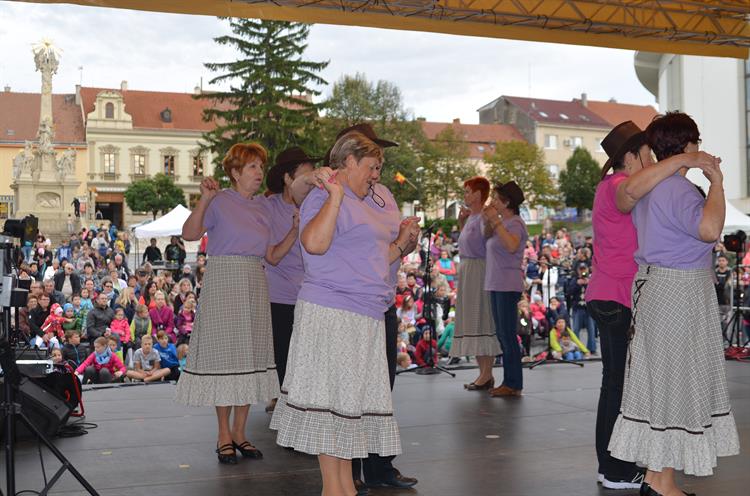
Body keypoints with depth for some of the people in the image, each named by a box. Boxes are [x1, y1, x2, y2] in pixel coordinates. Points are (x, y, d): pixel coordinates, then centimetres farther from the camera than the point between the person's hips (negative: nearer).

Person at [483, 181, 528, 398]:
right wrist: (487, 222, 7)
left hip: (508, 286, -9)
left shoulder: (515, 223, -11)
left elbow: (512, 246, -28)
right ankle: (509, 382, 19)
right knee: (502, 334, 12)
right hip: (496, 284, 9)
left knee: (507, 334, -6)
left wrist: (495, 221, -23)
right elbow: (487, 240, 22)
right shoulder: (502, 222, 15)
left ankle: (514, 384, -1)